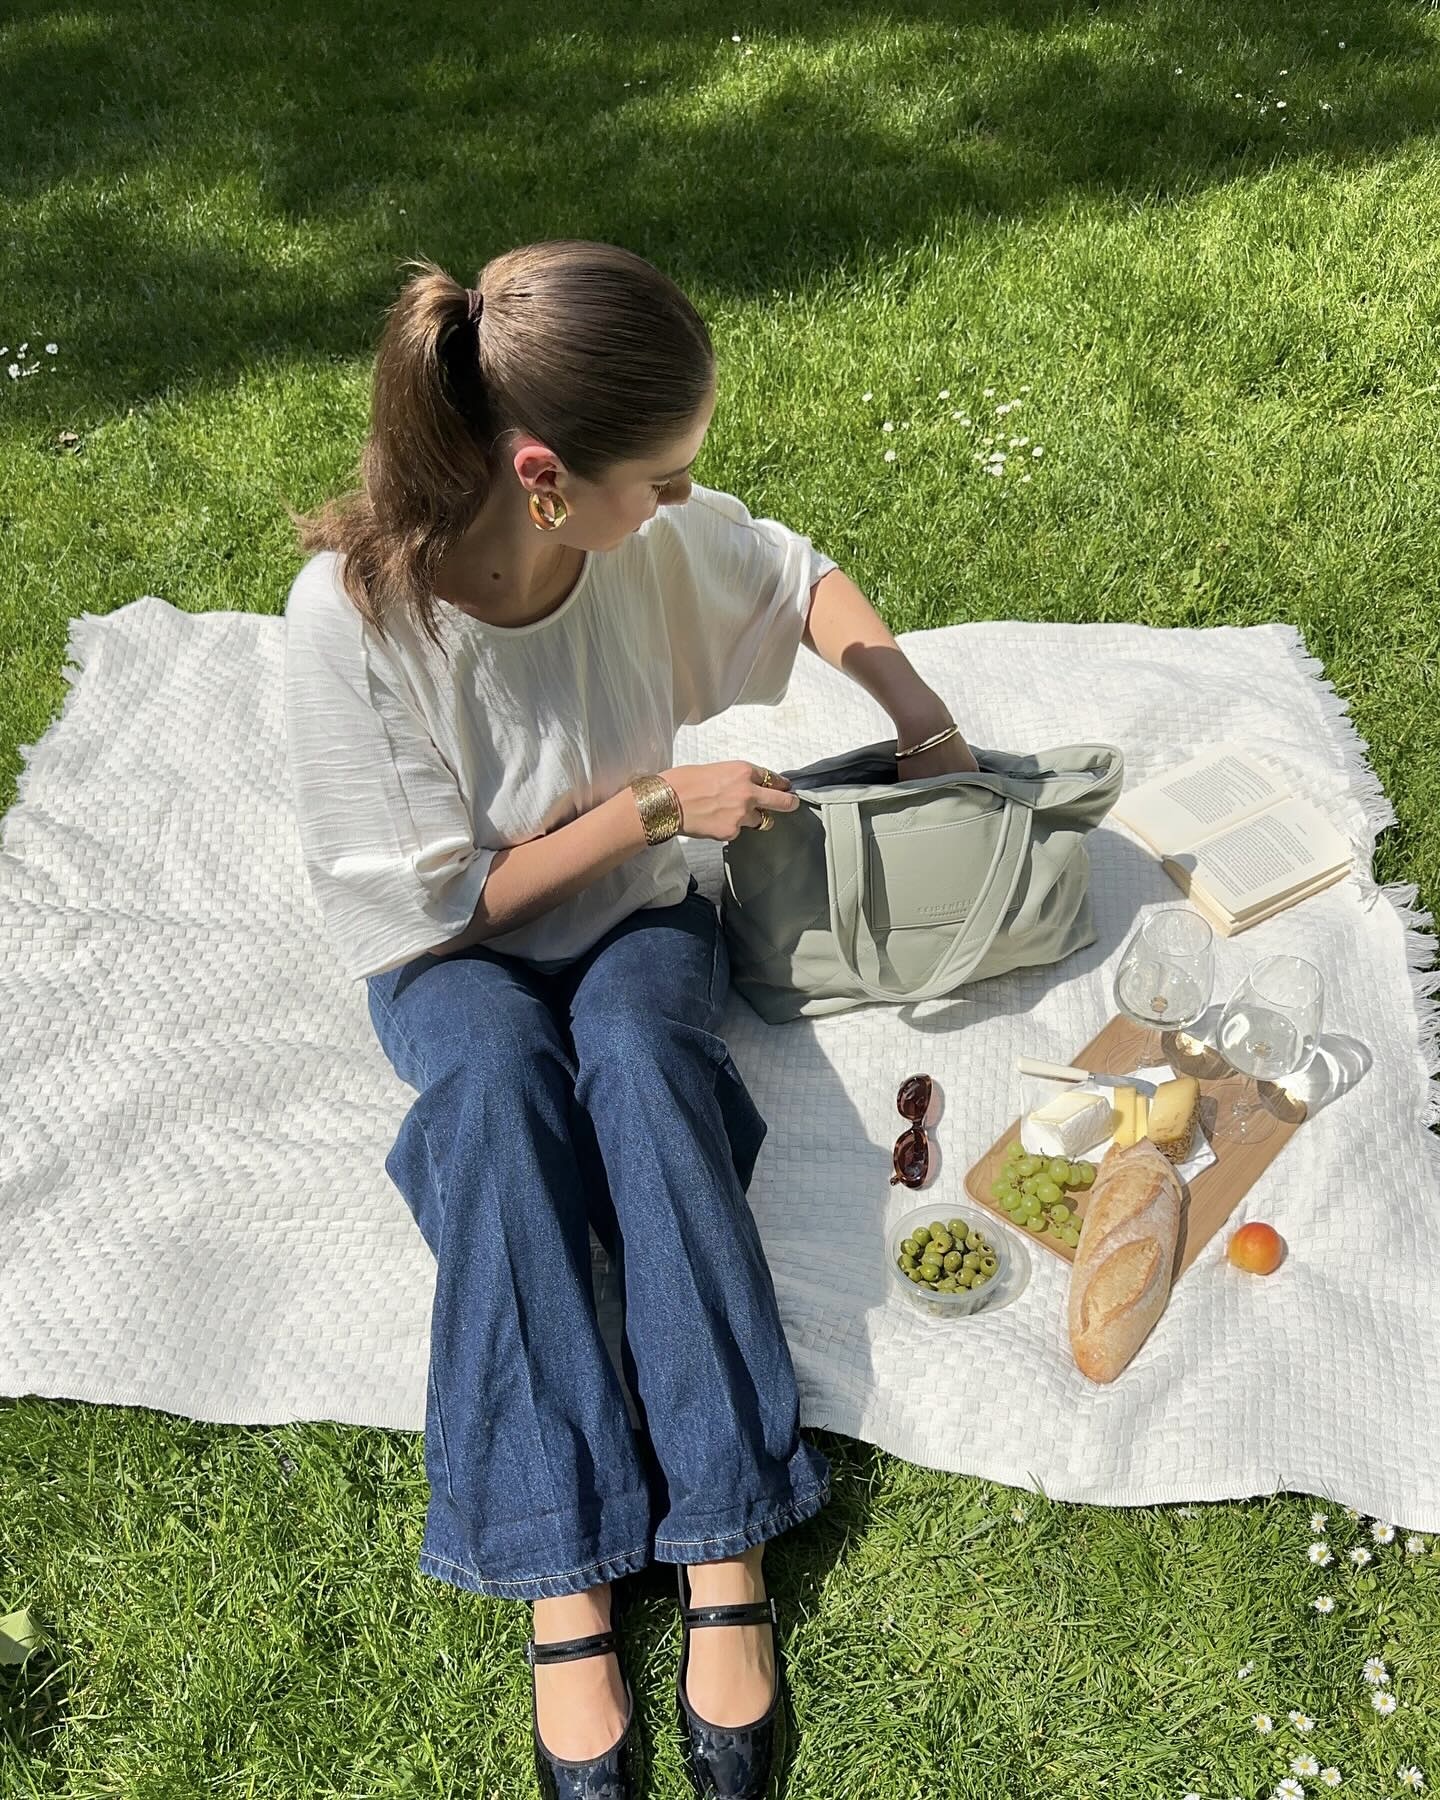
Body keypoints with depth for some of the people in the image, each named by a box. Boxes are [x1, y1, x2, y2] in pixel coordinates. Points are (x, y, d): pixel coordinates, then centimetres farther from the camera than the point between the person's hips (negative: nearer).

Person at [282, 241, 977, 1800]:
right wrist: (659, 803, -20)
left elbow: (804, 578, 7)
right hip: (455, 957, -2)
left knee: (639, 1056, -32)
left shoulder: (654, 536, -16)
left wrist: (920, 718, -4)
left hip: (634, 921, 2)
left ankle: (725, 1556, -29)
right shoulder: (351, 615, -26)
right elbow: (445, 900, -19)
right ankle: (561, 1587, -29)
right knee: (498, 1085, -35)